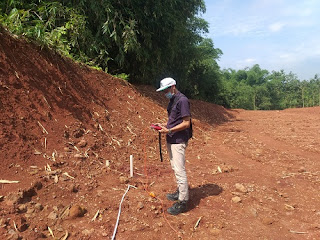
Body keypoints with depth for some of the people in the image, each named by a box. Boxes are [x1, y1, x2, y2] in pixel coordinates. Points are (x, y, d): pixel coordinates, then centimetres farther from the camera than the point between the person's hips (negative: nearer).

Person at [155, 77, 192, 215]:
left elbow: (186, 123, -19)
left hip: (179, 141, -10)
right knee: (175, 168, 18)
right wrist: (164, 125, 7)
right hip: (171, 140, 10)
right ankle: (180, 192, 32)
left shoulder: (182, 100, -16)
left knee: (179, 170, -7)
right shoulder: (172, 100, 14)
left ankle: (182, 202, 2)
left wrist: (169, 130, -22)